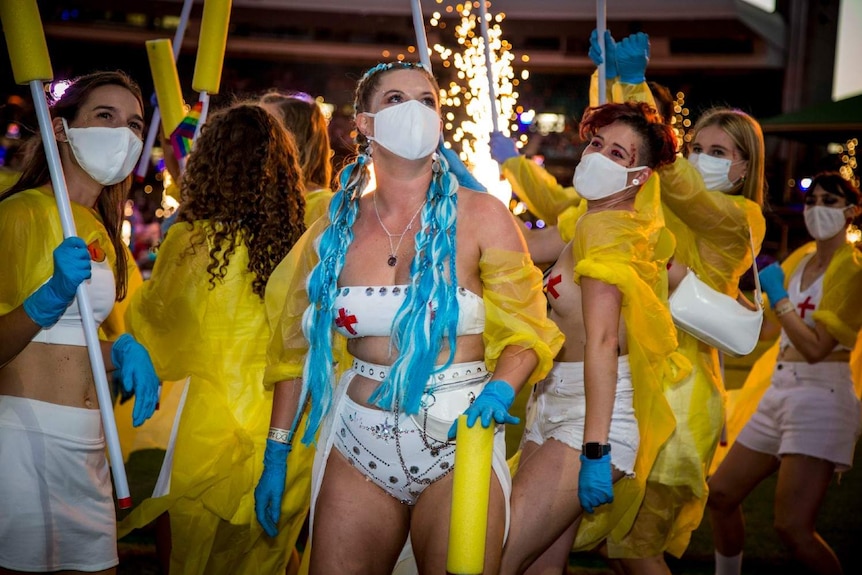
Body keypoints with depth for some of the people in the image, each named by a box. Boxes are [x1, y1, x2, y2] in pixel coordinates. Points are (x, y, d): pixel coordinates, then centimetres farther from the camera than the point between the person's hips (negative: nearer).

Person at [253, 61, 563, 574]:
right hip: (357, 445, 3)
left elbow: (526, 331, -3)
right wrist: (276, 455, 9)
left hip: (460, 443, -2)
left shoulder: (481, 216, -5)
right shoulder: (334, 230, 3)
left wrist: (500, 389, -23)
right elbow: (296, 345, 10)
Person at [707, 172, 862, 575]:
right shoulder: (799, 259, 13)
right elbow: (769, 327, 19)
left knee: (792, 528, -14)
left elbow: (816, 348, -19)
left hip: (820, 397, -8)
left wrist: (778, 295, -17)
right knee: (721, 494, 11)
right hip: (780, 392, 8)